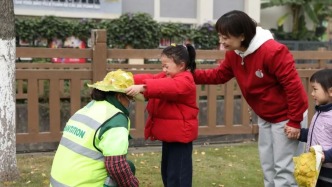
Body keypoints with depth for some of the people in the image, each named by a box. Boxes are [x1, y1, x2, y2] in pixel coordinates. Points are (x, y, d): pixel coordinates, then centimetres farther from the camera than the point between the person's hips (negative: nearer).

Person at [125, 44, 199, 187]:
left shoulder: (184, 81, -18)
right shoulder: (166, 77, 13)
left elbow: (168, 87, -38)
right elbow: (150, 79, 1)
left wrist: (143, 88, -50)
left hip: (179, 135, -10)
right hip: (169, 134, 10)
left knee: (177, 175, -5)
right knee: (167, 172, 20)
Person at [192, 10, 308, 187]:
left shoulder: (273, 51, -30)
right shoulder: (233, 54, -5)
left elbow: (293, 84, -27)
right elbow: (218, 75, 2)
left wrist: (294, 121, -22)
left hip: (286, 117, -8)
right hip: (265, 117, 8)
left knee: (283, 167, -1)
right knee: (267, 164, 18)